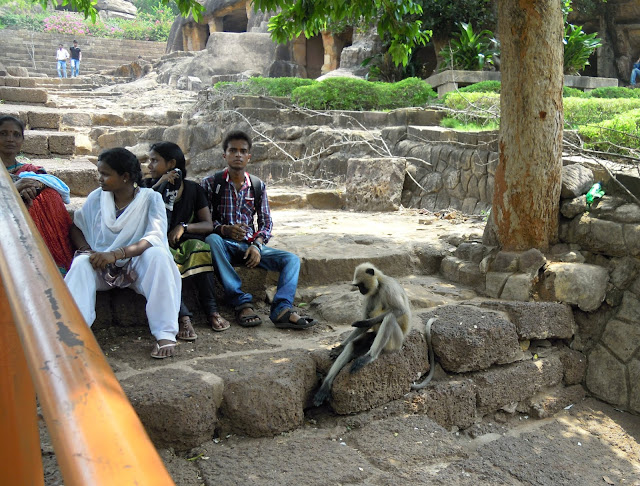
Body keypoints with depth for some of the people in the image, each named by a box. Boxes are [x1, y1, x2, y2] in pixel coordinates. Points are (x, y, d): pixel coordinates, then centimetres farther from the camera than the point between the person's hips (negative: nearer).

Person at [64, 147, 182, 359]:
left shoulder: (151, 198, -7)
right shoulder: (97, 197, 3)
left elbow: (155, 238, -21)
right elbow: (76, 227, 11)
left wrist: (117, 253, -32)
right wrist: (88, 251, -11)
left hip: (137, 264, -2)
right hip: (101, 265, 3)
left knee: (158, 255, -34)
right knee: (81, 264, -30)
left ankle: (166, 335, -35)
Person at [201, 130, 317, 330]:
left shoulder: (258, 186, 10)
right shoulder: (211, 183, 1)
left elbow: (266, 220, 9)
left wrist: (257, 244, -10)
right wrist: (224, 229, -24)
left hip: (250, 244, 4)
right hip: (224, 244, -3)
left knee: (292, 259, -17)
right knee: (212, 239, -39)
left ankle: (281, 309, -37)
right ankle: (242, 303, -39)